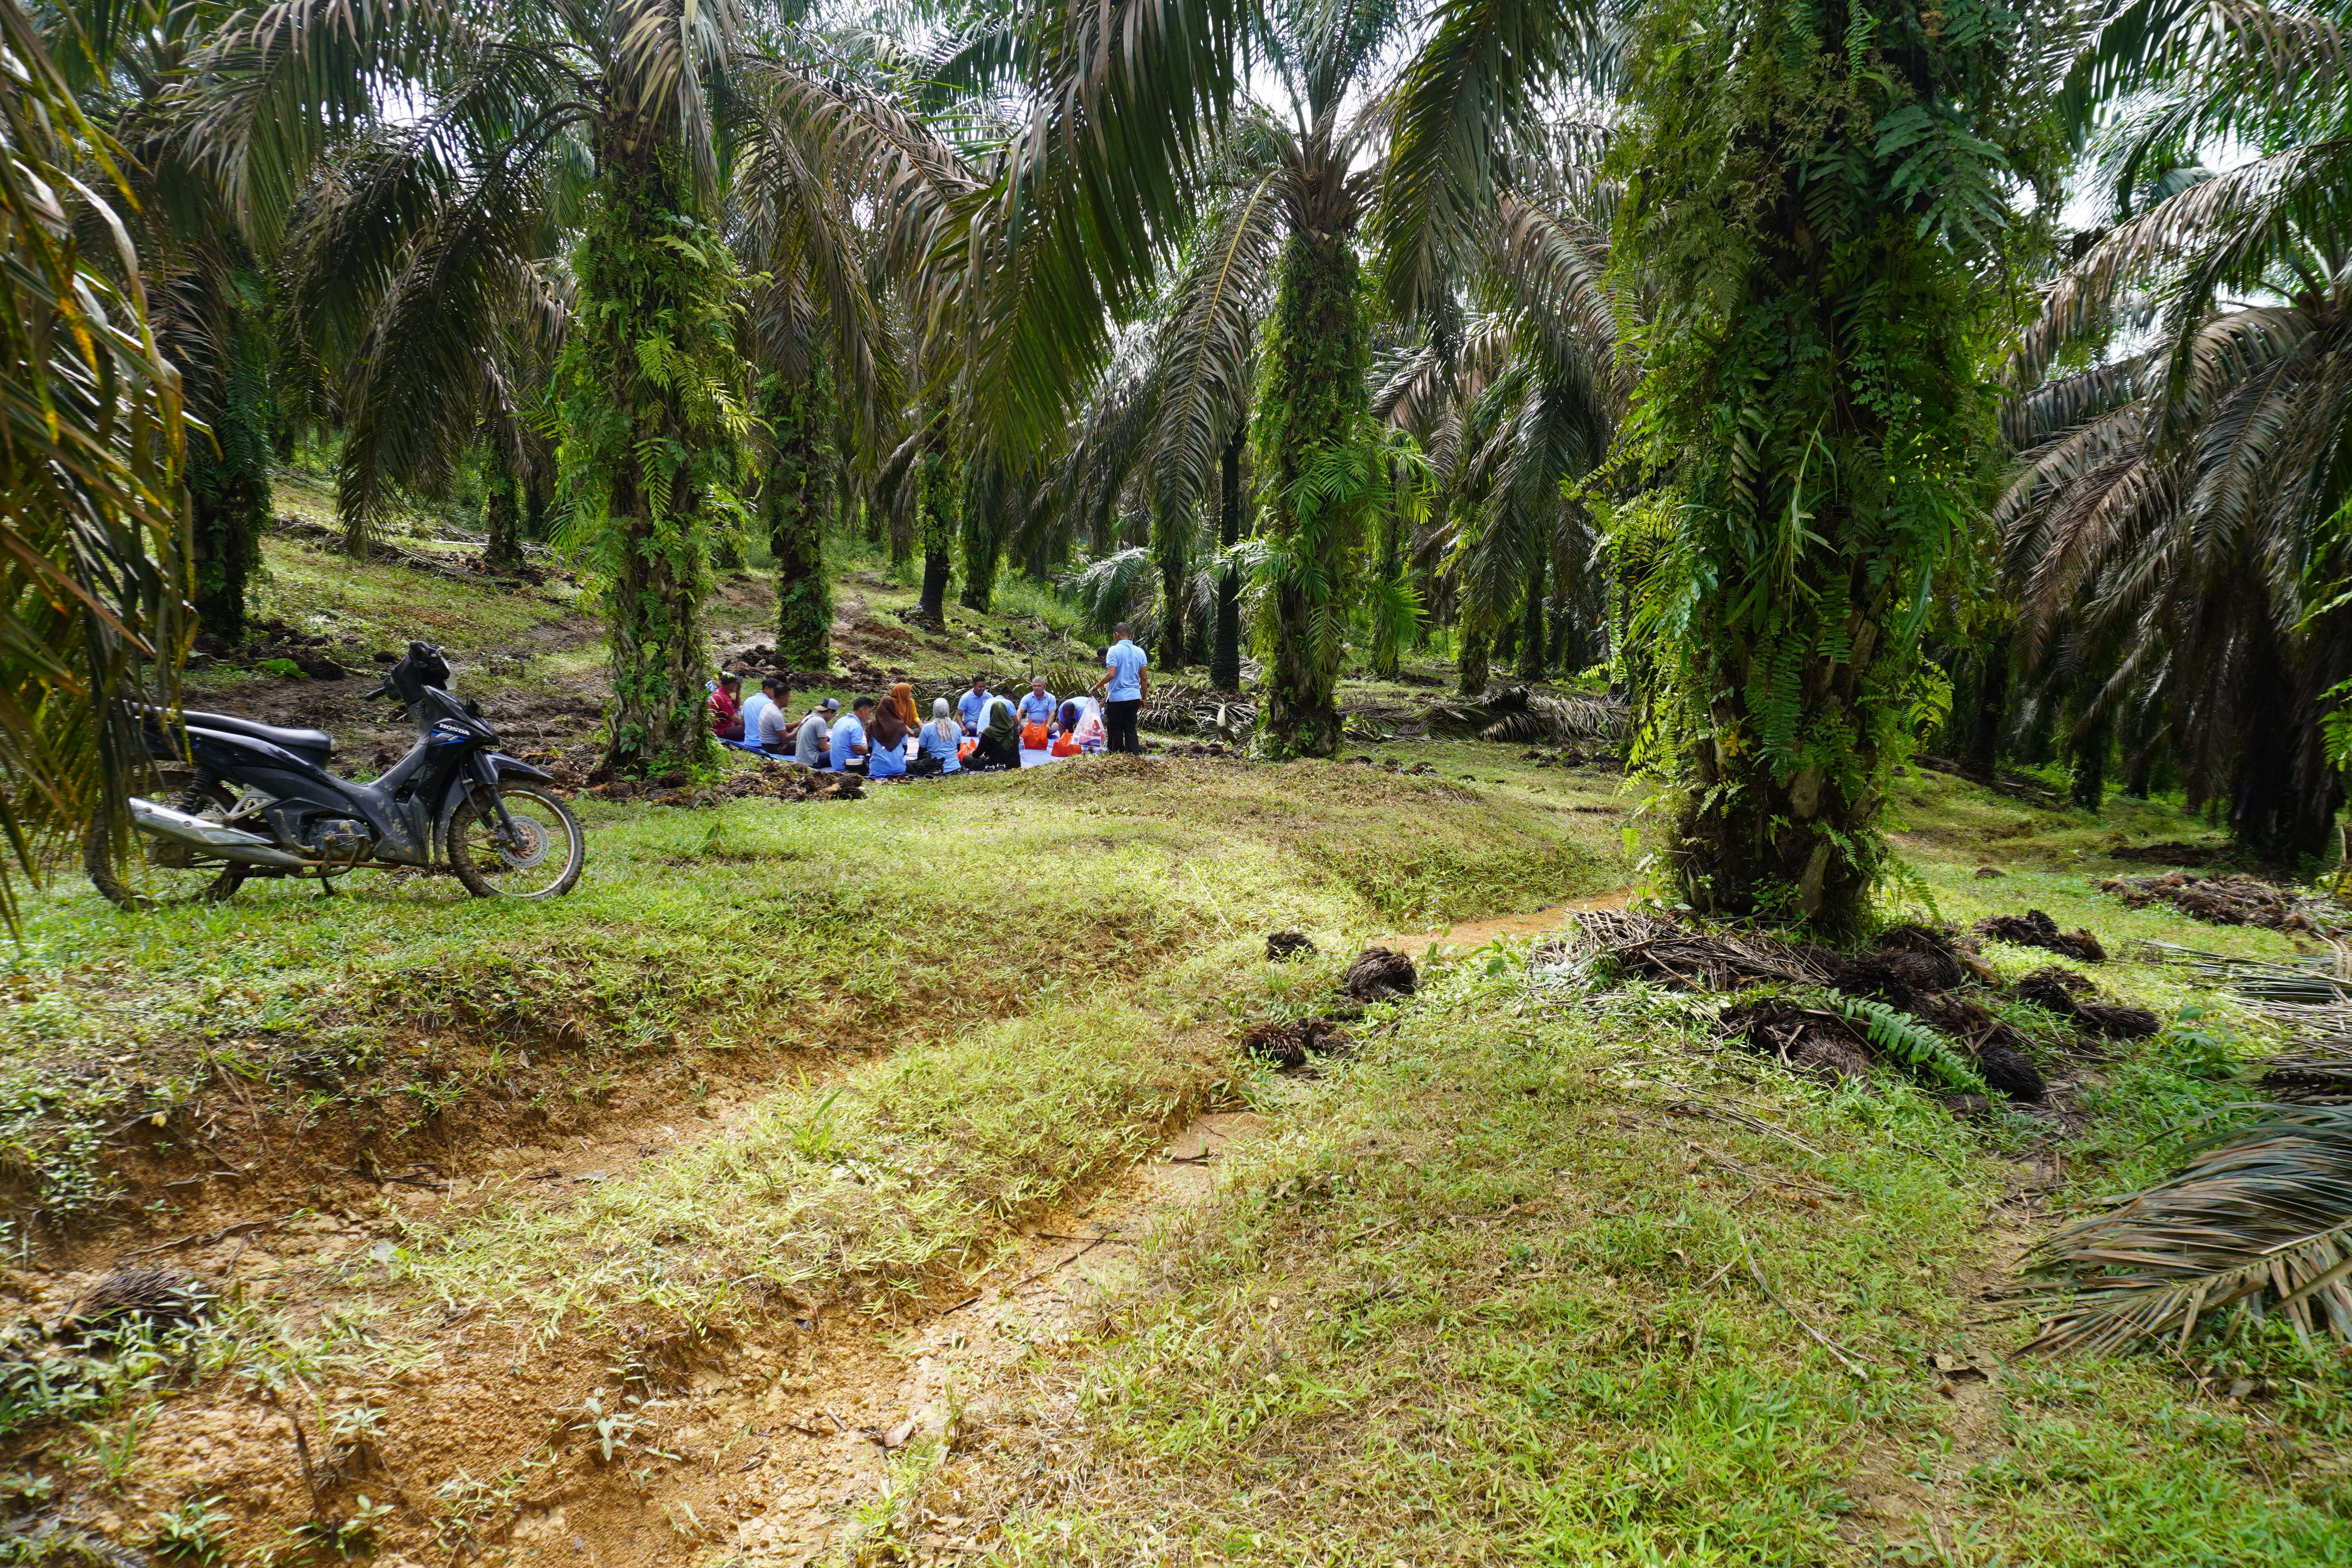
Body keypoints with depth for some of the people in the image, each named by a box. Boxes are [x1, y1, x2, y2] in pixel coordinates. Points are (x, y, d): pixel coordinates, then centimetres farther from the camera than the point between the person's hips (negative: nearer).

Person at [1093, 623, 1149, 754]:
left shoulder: (1114, 651, -10)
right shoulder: (1140, 652, 6)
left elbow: (1111, 675, -20)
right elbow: (1144, 678, 7)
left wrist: (1096, 687, -7)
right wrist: (1144, 698, 15)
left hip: (1117, 698, -5)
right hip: (1134, 698, 5)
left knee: (1117, 731, 6)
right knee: (1131, 730, 10)